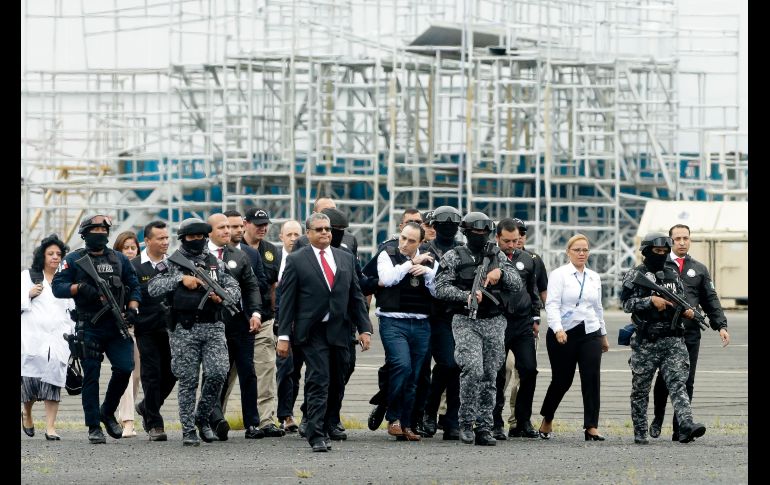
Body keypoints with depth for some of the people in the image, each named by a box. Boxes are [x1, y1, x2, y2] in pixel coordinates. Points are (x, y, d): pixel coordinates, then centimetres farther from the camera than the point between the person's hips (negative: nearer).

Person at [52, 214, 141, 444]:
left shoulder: (120, 259, 13)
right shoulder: (75, 260, 3)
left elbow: (134, 287, 15)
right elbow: (57, 287, -2)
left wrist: (132, 309, -1)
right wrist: (80, 288, -18)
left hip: (116, 325, 3)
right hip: (89, 328, -3)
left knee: (124, 368, -9)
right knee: (91, 377, -1)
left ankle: (108, 412, 15)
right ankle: (94, 427, 4)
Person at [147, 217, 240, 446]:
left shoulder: (216, 263, 14)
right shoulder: (173, 263, 4)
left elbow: (235, 289, 13)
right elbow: (153, 288, -7)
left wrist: (222, 296, -9)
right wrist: (181, 279, -16)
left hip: (213, 327, 2)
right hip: (184, 329, -2)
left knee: (217, 373, -10)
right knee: (188, 380, -1)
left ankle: (202, 417, 11)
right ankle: (188, 430, 6)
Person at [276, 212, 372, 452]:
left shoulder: (346, 259, 13)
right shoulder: (296, 260, 1)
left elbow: (356, 296, 15)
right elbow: (287, 300, -1)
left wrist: (364, 328, 7)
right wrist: (283, 336, -7)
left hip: (340, 331, 4)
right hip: (313, 332, -4)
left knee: (337, 385, 7)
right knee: (318, 383, -11)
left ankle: (322, 428, 19)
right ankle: (317, 436, -12)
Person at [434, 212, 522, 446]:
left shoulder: (497, 256, 14)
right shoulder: (454, 257, 4)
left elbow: (517, 284, 9)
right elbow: (441, 288, -4)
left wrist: (501, 273, -11)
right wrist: (467, 296, -18)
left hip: (494, 323, 4)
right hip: (466, 321, -4)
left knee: (489, 377, 3)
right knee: (473, 370, -21)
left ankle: (484, 428, 8)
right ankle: (466, 422, -9)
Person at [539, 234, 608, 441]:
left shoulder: (594, 278, 15)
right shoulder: (559, 274, -2)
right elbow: (552, 304, -12)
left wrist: (603, 335, 26)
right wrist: (558, 329, -26)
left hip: (590, 333, 4)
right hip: (563, 334, -4)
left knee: (591, 379, -9)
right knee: (561, 380, 2)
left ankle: (591, 427, -11)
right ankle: (547, 420, 26)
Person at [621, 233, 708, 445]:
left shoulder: (673, 274, 15)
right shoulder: (635, 276, 0)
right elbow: (627, 303, -10)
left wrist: (687, 311, 3)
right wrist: (651, 300, -20)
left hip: (673, 340, 3)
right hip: (645, 342, -3)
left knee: (678, 383, -11)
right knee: (641, 389, 6)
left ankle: (686, 426, -25)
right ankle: (640, 433, 15)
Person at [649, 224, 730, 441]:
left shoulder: (699, 269, 16)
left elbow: (711, 300, 14)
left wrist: (721, 325, 3)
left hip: (690, 334, 2)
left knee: (686, 383, -1)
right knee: (664, 379, -5)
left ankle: (680, 429, 1)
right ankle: (658, 420, 17)